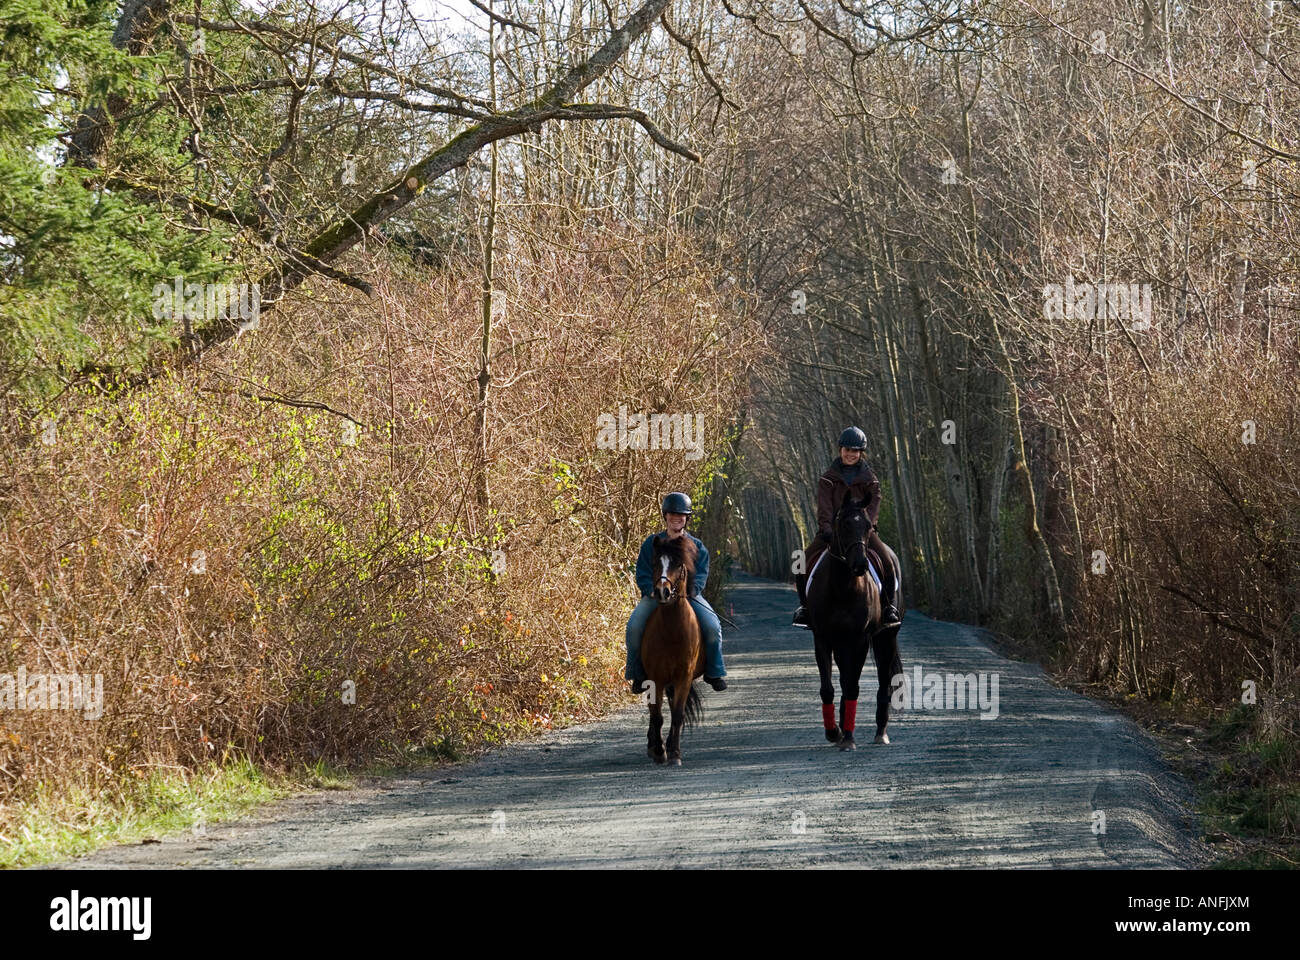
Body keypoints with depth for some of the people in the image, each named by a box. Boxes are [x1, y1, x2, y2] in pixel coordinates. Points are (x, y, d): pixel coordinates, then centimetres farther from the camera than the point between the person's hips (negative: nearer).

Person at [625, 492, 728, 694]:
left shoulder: (696, 546, 6)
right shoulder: (651, 543, 5)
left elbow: (700, 576, -1)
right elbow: (643, 575, 2)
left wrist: (687, 591, -20)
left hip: (689, 594, 0)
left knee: (712, 626, -23)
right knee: (634, 627, -24)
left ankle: (713, 673, -4)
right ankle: (637, 675, -6)